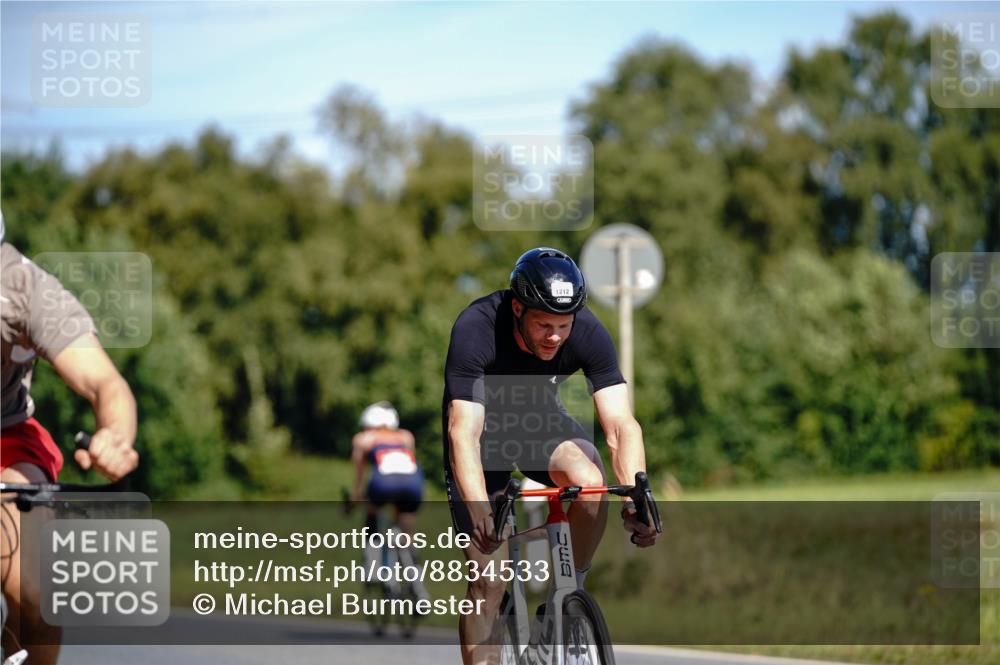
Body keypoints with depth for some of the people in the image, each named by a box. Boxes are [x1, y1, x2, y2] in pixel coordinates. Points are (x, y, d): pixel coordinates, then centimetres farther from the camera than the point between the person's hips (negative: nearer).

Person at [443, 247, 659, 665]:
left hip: (541, 420, 2)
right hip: (484, 428, -2)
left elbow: (620, 425, -29)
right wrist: (479, 510, -54)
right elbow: (464, 430, -40)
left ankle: (572, 588, -7)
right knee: (489, 579, -11)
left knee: (590, 483, -31)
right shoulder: (476, 329, -34)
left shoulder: (588, 333, -26)